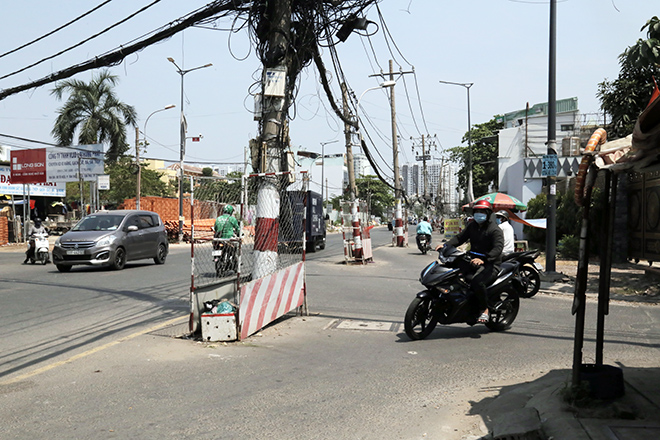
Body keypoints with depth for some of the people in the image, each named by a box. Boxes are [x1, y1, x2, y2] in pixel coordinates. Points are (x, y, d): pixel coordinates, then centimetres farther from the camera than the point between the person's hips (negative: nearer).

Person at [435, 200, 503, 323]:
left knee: (477, 282, -35)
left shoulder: (495, 230, -10)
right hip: (473, 261, 8)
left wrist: (483, 259, -40)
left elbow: (498, 248, -24)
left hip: (490, 264, -8)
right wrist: (446, 245, -6)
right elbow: (460, 237, 12)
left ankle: (485, 310, -15)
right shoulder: (472, 226, 14)